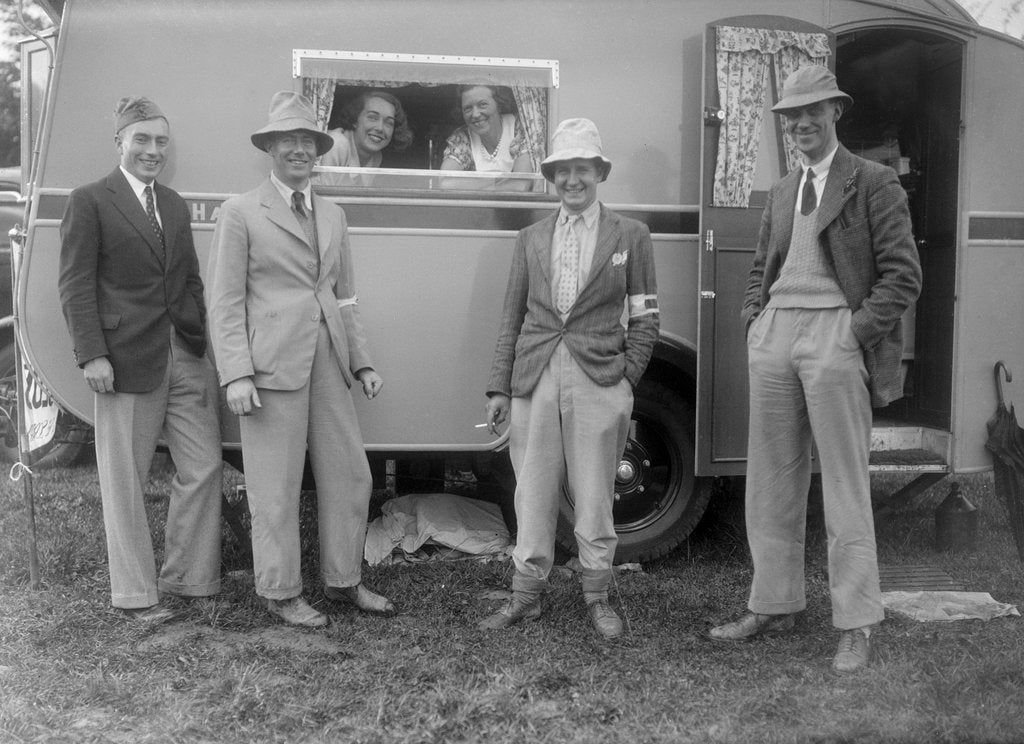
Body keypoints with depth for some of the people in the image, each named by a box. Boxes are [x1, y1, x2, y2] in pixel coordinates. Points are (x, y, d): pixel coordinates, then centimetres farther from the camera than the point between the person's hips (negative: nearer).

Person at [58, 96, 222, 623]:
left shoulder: (175, 205, 17)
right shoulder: (89, 202, -1)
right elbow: (75, 285, -6)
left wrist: (201, 343, 9)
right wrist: (92, 354, -14)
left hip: (186, 357, 6)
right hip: (126, 360, -6)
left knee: (202, 469, 6)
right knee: (125, 481, 4)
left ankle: (185, 576, 21)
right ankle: (135, 594, 16)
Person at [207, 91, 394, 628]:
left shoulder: (333, 216, 18)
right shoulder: (240, 214, 0)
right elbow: (225, 302, -5)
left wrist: (362, 362, 12)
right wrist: (236, 375, -14)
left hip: (328, 363, 6)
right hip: (271, 364, -6)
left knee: (350, 476, 9)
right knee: (275, 487, 2)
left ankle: (343, 580, 25)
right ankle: (280, 592, 17)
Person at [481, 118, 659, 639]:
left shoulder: (630, 236, 6)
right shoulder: (531, 239, 12)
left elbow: (645, 319, 5)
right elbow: (512, 319, 11)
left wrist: (626, 381, -4)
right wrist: (499, 387, 5)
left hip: (598, 380, -2)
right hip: (534, 379, 2)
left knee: (594, 496, 5)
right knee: (533, 494, 6)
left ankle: (597, 596, 20)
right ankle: (526, 596, 17)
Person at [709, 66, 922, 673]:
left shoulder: (874, 183, -1)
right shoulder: (782, 190, 18)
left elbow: (903, 275, -6)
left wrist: (857, 332, -13)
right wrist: (754, 317, 9)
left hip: (834, 335, -6)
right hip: (774, 335, 6)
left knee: (846, 486, -2)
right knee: (772, 480, 11)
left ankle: (857, 627, 8)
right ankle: (773, 606, 23)